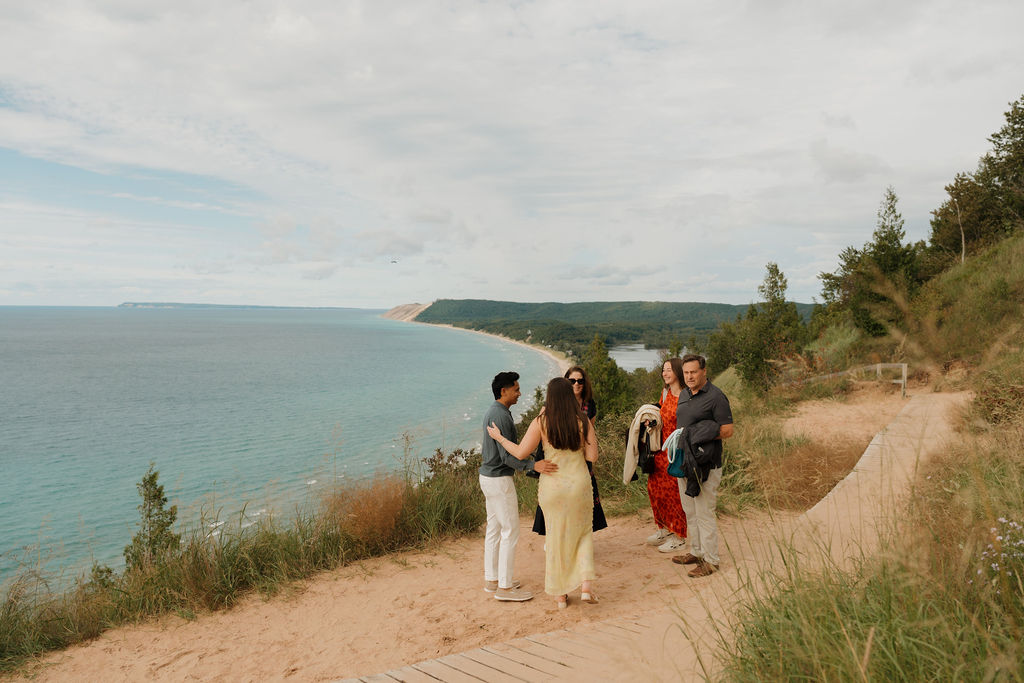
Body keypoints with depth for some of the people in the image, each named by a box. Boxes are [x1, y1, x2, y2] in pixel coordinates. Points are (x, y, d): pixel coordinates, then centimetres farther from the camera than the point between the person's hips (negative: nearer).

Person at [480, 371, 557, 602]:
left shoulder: (491, 412, 11)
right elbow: (508, 456, -27)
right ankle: (505, 587, 5)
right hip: (500, 480, -10)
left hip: (488, 476, 10)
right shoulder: (501, 416, -21)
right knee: (510, 531, -2)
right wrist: (534, 466, -38)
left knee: (494, 529, 15)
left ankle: (491, 579, 24)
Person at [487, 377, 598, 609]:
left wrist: (499, 437, 4)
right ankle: (586, 585, 7)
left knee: (556, 538, 15)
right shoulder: (583, 421, -7)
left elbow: (521, 453, -10)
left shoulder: (541, 422, -11)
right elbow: (592, 456, -6)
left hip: (552, 487, 0)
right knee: (583, 533, 21)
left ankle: (560, 594, 24)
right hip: (579, 484, 1)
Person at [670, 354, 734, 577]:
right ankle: (696, 552, 30)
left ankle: (710, 561, 8)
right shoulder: (683, 395, 12)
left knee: (705, 513, -2)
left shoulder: (715, 397, -13)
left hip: (706, 465, -8)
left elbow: (727, 430, -16)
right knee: (690, 512, 17)